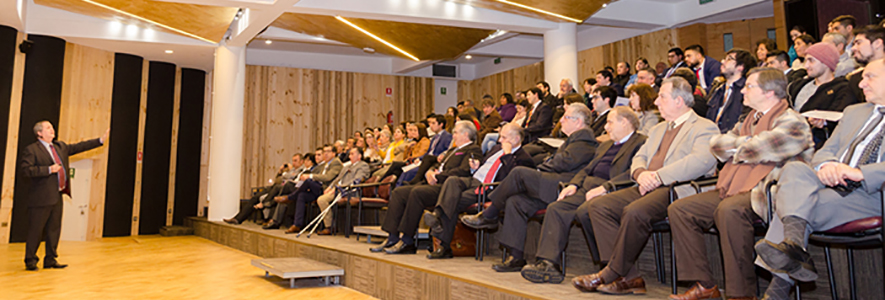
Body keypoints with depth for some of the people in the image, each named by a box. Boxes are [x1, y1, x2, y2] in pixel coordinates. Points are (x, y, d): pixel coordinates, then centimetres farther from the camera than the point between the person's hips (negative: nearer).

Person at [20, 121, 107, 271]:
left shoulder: (60, 146, 15)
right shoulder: (31, 150, -7)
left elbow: (78, 147, 18)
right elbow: (25, 169, -15)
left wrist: (100, 140, 14)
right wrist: (48, 169, -19)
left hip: (57, 196, 7)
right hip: (41, 197, -7)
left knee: (54, 229, 12)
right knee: (35, 230, 1)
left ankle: (51, 259, 20)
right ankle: (30, 261, 13)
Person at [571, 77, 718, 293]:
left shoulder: (705, 128, 3)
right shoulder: (658, 129, 29)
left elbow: (701, 161, -16)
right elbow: (639, 157, 23)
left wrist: (659, 176, -19)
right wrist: (641, 173, -2)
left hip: (677, 190, -8)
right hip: (648, 187, 8)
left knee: (634, 211, -35)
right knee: (599, 205, -12)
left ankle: (611, 274, -17)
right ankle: (629, 277, -15)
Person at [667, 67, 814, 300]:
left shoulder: (791, 121, -3)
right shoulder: (749, 120, 25)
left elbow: (754, 150, -17)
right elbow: (716, 144, 13)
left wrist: (737, 147, 4)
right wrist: (745, 142, -2)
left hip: (765, 192, -9)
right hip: (732, 190, 9)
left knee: (729, 209, -39)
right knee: (679, 209, -6)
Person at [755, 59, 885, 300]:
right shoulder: (854, 112, 30)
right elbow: (825, 151, 21)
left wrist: (860, 172, -22)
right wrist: (825, 165, -4)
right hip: (834, 185, 5)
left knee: (814, 204, -31)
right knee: (794, 169, -27)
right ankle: (793, 242, -45)